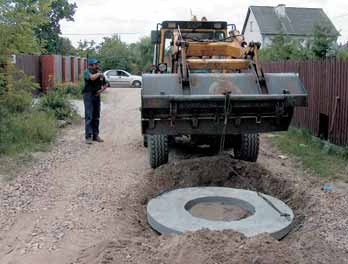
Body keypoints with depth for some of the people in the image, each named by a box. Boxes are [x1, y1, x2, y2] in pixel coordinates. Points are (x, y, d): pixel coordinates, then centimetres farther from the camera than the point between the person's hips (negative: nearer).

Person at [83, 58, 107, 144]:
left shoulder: (100, 74, 10)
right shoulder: (87, 72, -8)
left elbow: (105, 85, 21)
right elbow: (92, 77, -31)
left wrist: (101, 90, 1)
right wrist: (99, 74, -12)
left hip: (97, 96, 6)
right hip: (88, 95, -6)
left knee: (96, 117, 9)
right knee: (89, 117, -9)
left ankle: (95, 135, 17)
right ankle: (88, 137, -9)